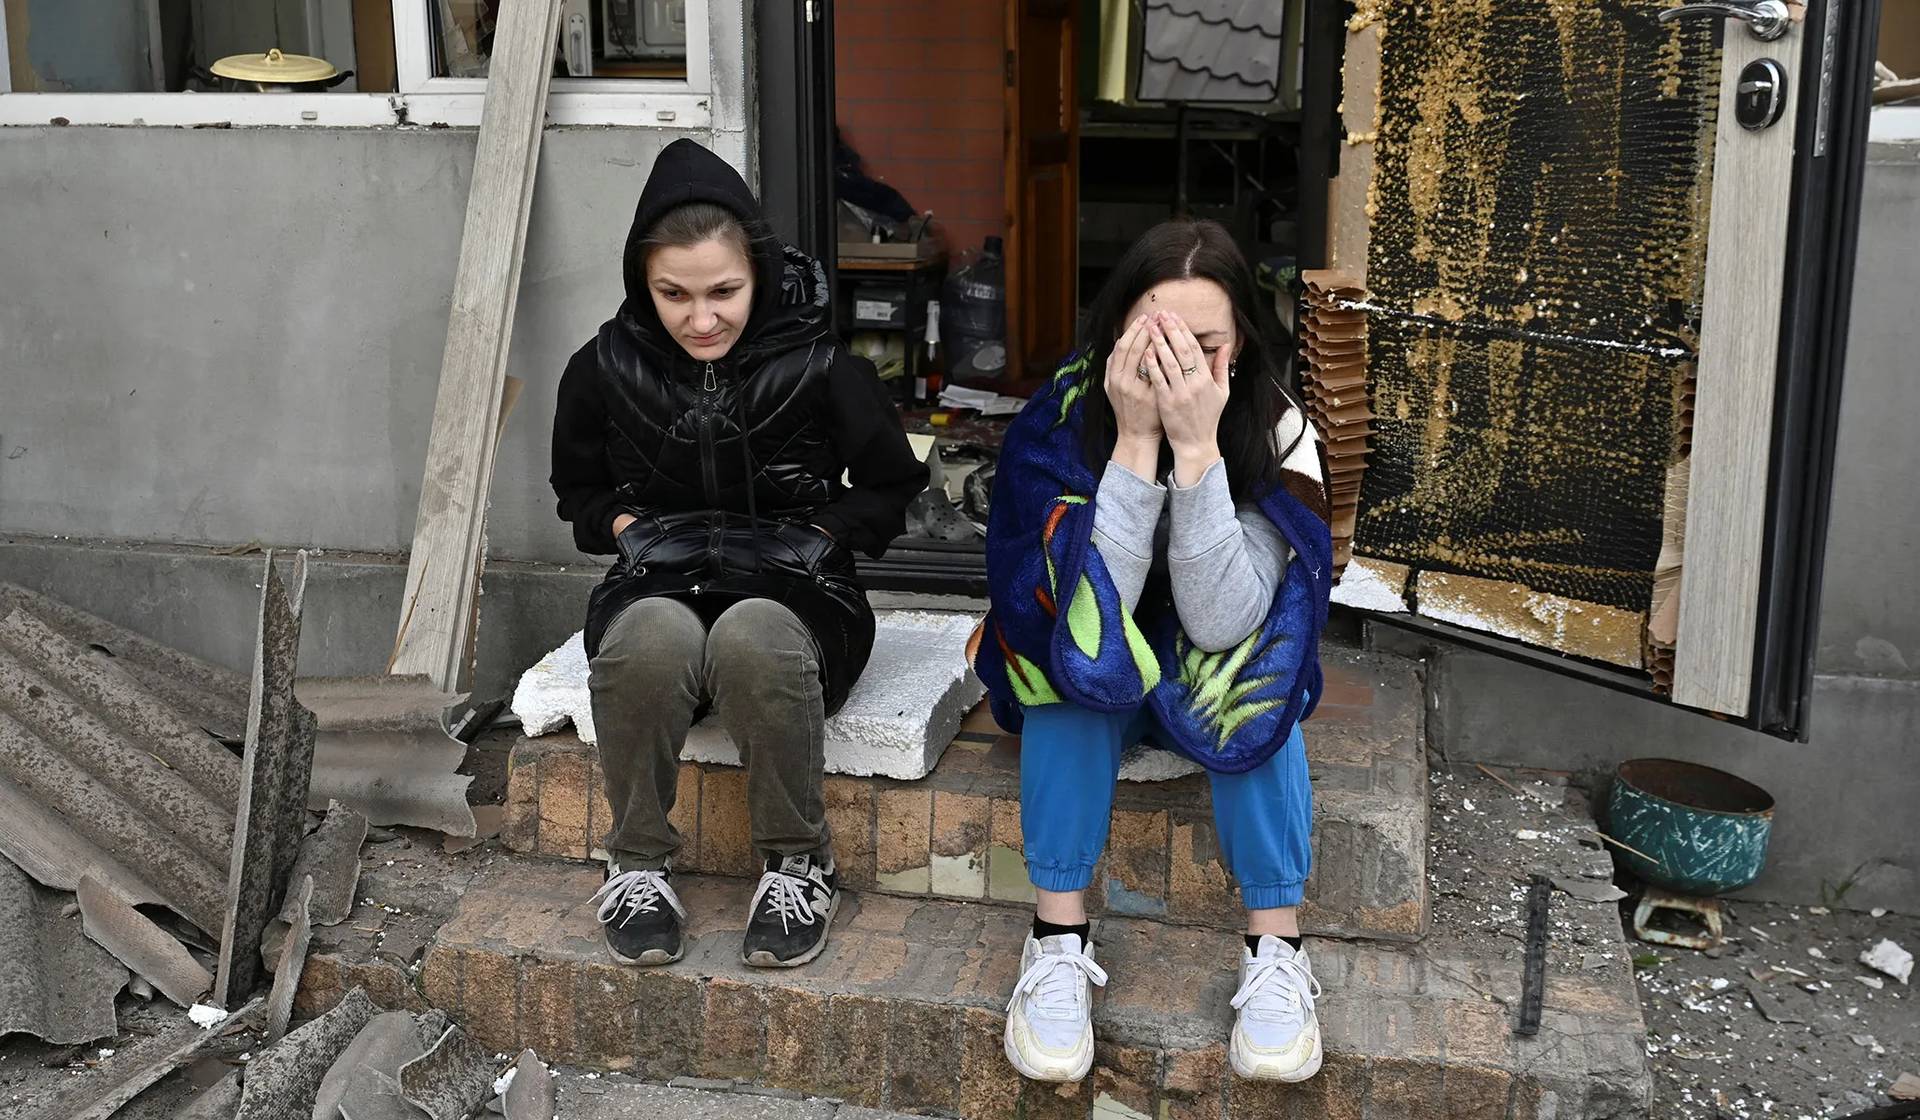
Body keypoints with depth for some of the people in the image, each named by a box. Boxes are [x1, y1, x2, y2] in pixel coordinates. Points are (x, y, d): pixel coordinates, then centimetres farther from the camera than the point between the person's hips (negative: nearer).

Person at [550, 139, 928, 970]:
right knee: (655, 635, -38)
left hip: (791, 593, -1)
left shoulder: (820, 370, -6)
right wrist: (626, 525, -3)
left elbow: (892, 488, 9)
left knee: (752, 639, -40)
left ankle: (799, 862, -17)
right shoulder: (606, 372, 0)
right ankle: (638, 862, -16)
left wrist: (816, 534, -7)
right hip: (662, 586, 2)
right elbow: (578, 489, 18)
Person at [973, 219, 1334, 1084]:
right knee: (1079, 657, -33)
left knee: (1256, 678, -31)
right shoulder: (1061, 419, -21)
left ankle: (1275, 950, -25)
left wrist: (1197, 447, -39)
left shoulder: (1276, 431, -21)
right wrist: (1135, 440, -37)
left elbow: (1222, 621, -33)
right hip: (1087, 684, 0)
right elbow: (1089, 615, -32)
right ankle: (1059, 942, -27)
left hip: (1218, 683, 1)